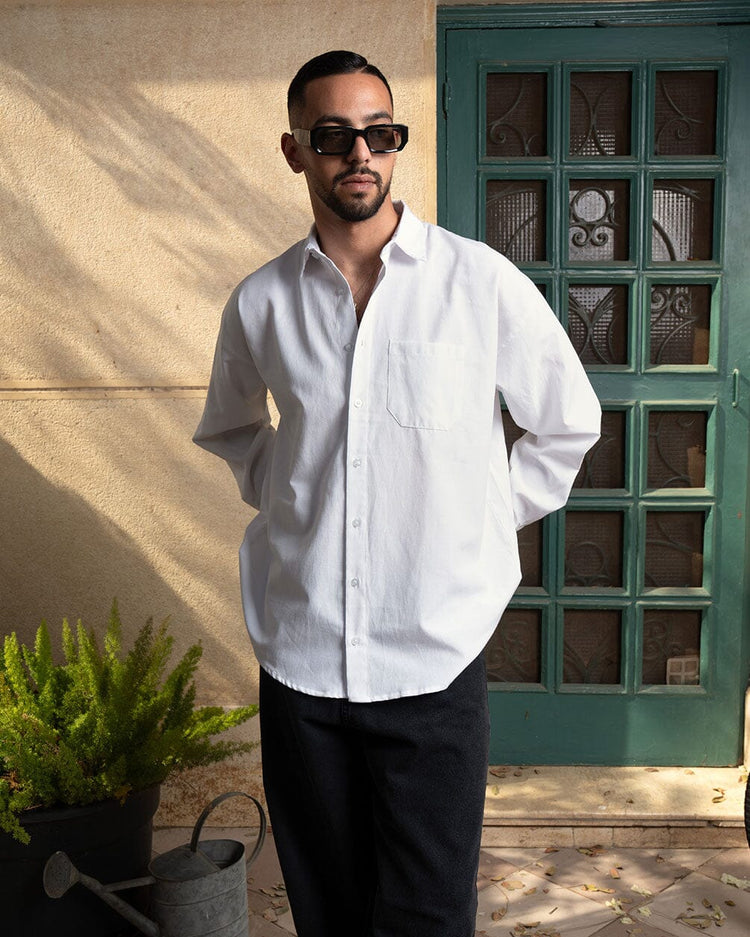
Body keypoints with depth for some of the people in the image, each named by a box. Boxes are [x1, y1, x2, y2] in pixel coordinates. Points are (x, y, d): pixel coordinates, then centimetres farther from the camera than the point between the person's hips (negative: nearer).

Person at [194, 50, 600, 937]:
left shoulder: (482, 283, -5)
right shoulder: (260, 303, 3)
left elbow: (568, 424, 8)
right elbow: (227, 429, 23)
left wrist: (490, 518, 4)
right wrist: (281, 496, 9)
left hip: (434, 656, -2)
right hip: (298, 655, 3)